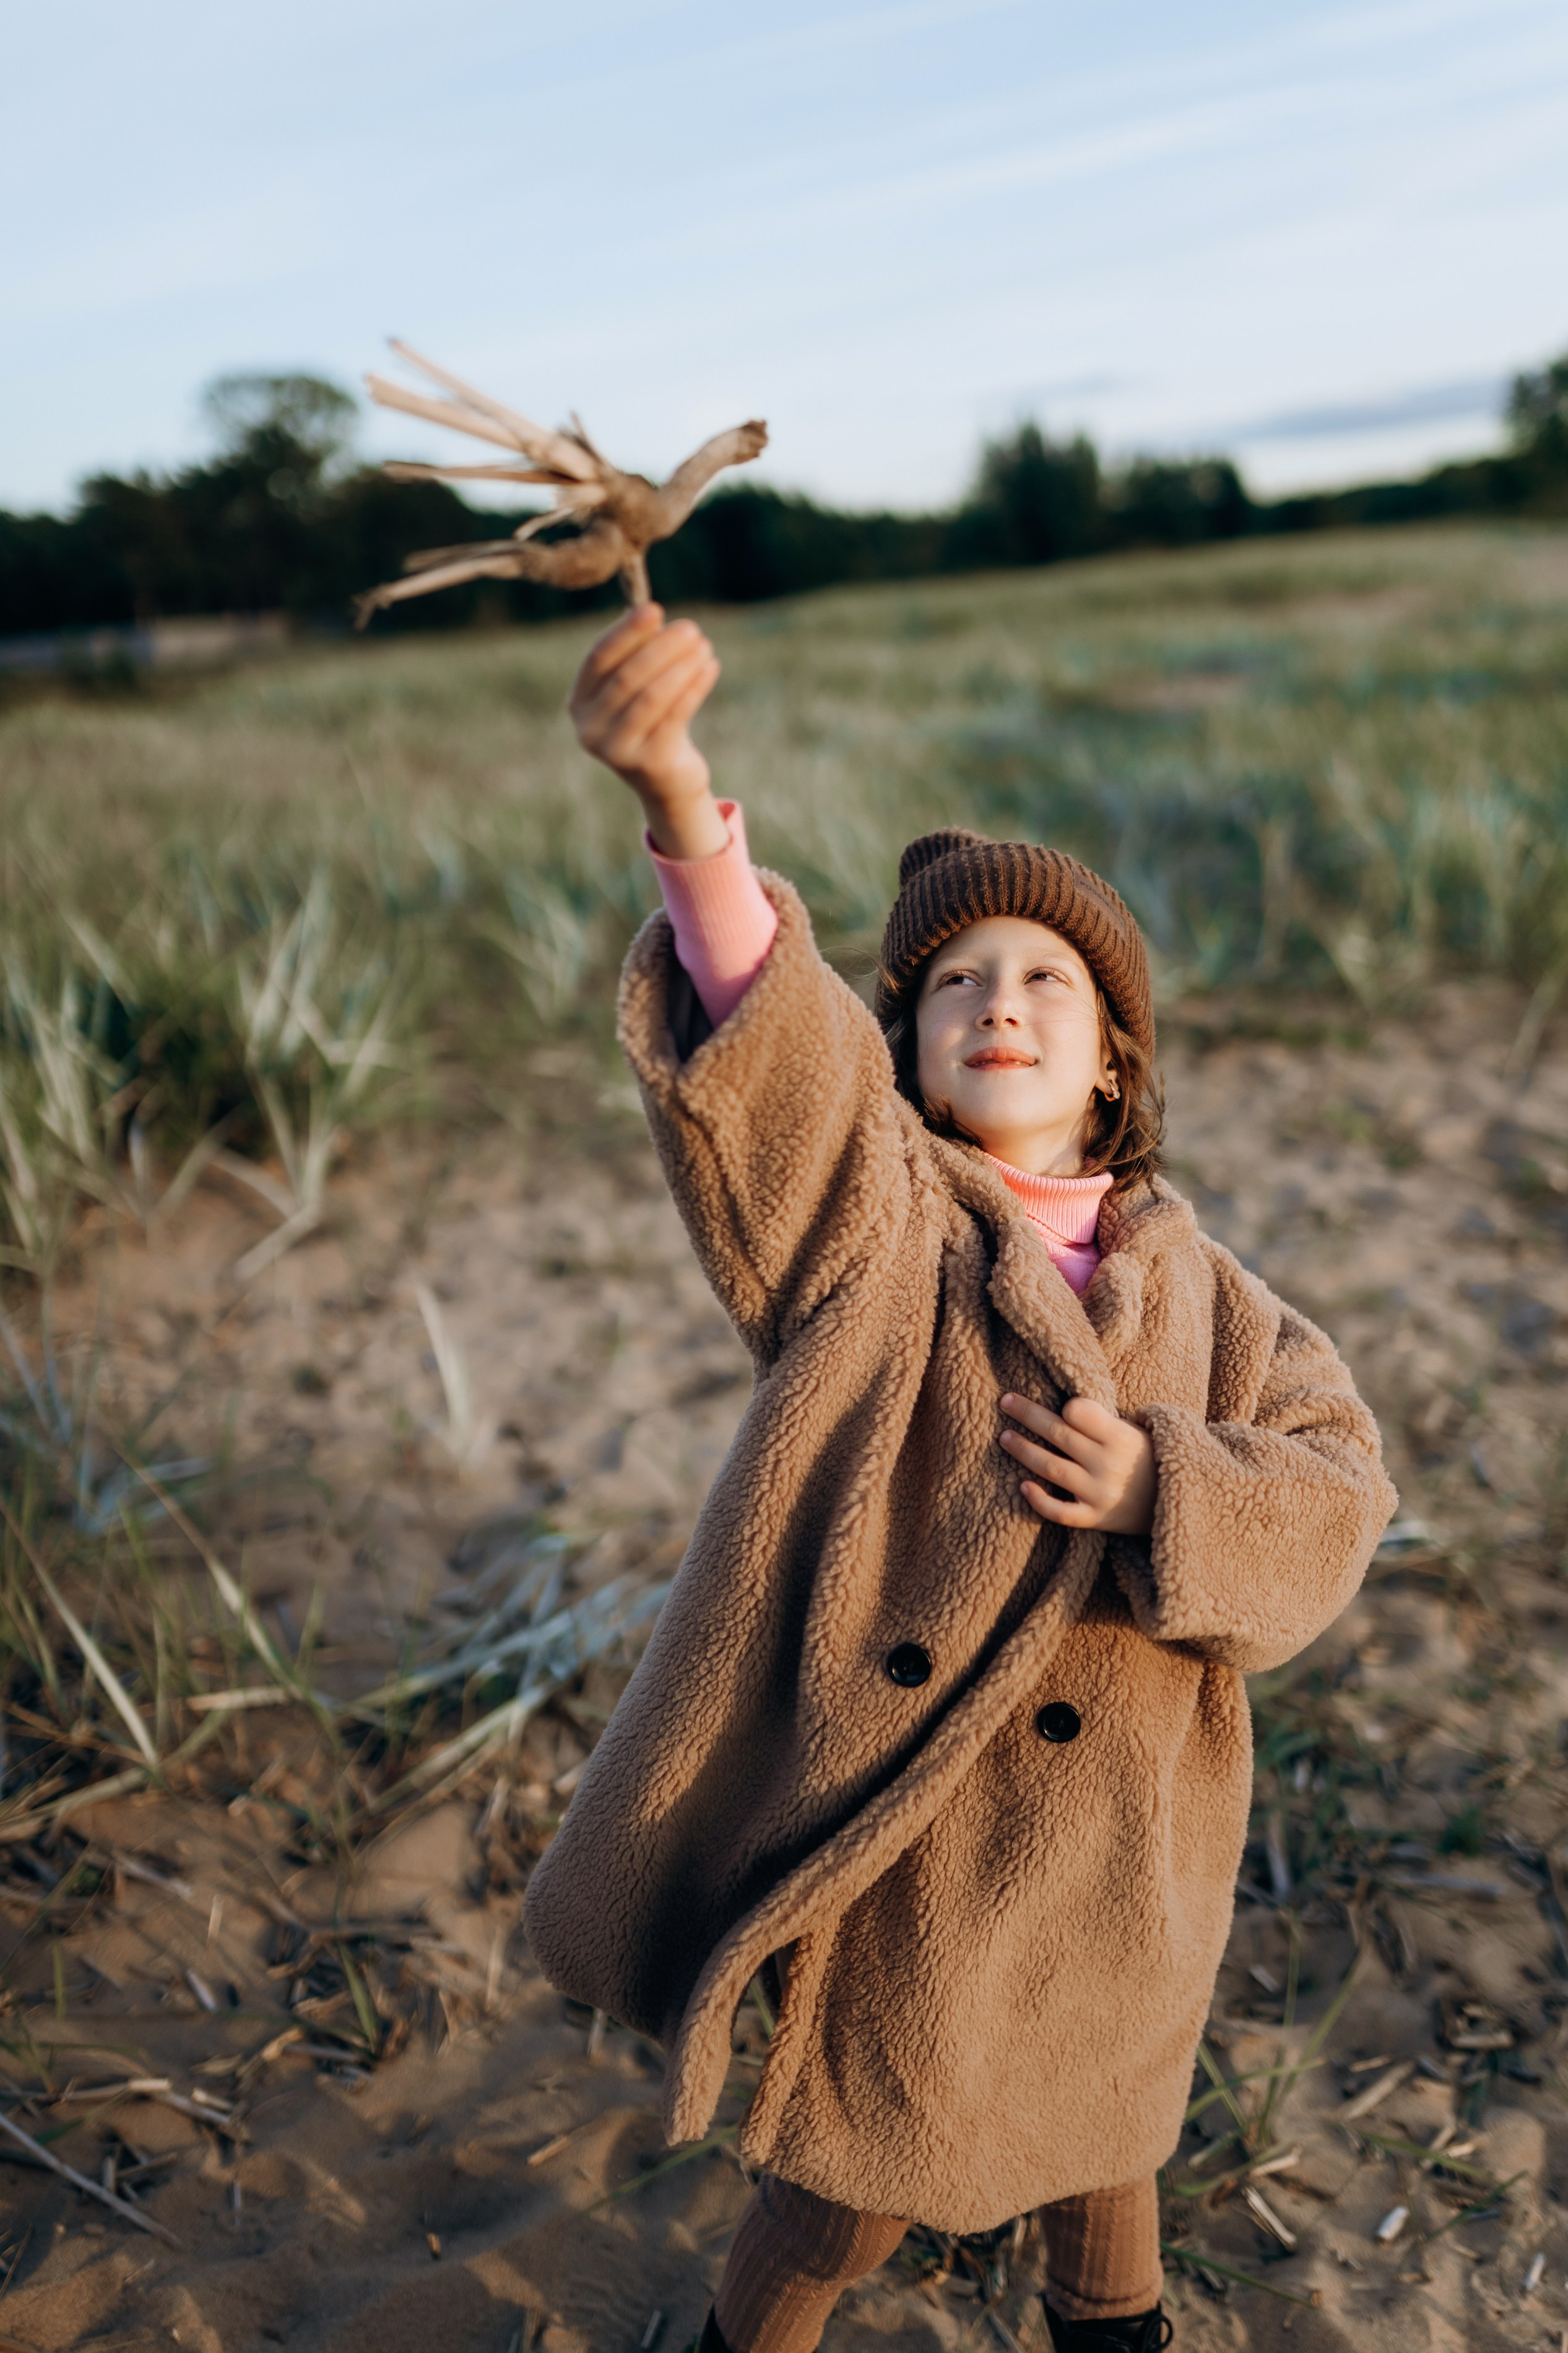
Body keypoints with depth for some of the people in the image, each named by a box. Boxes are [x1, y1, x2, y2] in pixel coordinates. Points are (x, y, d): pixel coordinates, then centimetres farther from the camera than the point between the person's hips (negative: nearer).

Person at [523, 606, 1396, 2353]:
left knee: (1087, 2110, 28)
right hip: (882, 1816, -3)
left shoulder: (1190, 1287, -2)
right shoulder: (865, 1221, -13)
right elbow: (768, 1051, -33)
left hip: (1100, 1838, 4)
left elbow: (1332, 1504, -5)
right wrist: (681, 808, -51)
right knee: (860, 2175, 13)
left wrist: (1167, 1491, -26)